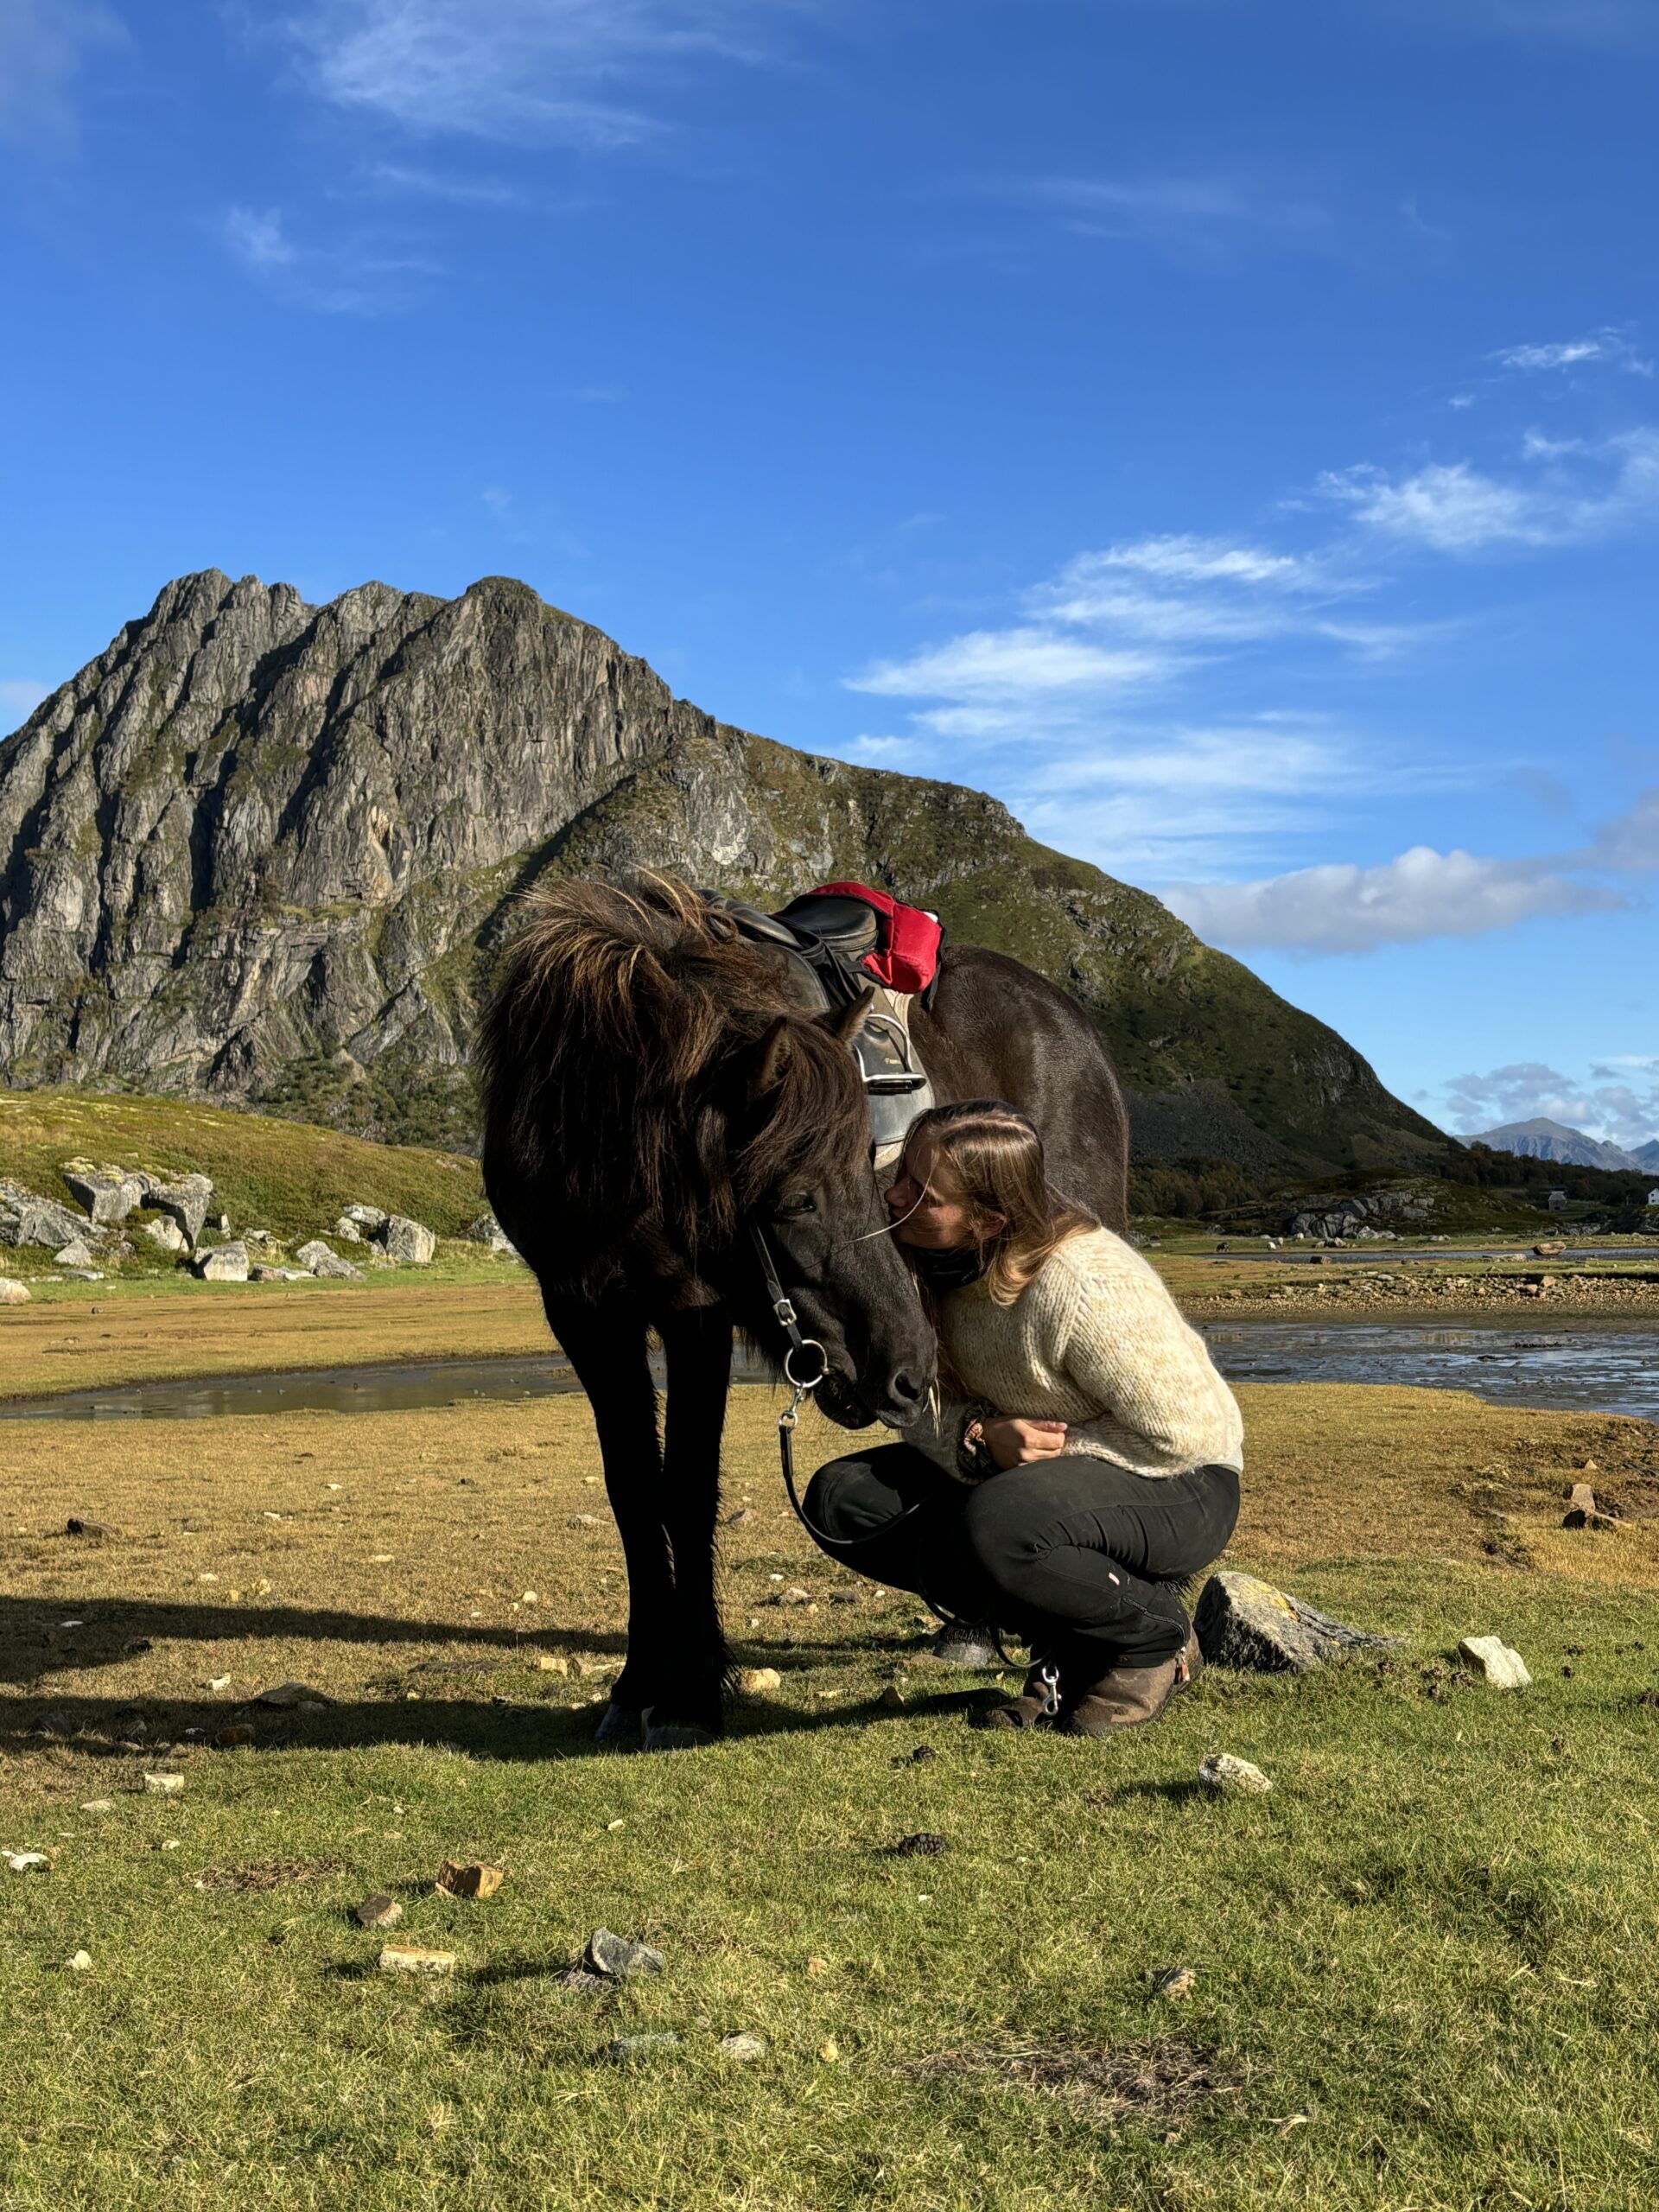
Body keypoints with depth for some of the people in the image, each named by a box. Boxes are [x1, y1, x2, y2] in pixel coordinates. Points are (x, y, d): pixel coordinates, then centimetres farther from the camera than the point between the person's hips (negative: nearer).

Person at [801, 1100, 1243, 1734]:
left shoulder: (1085, 1288, -30)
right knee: (839, 1499, -8)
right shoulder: (931, 1264, -10)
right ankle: (1067, 1645, 2)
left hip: (1180, 1487, -7)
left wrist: (1058, 1449, -22)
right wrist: (981, 1440, -23)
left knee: (992, 1527, -38)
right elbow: (925, 1411, -2)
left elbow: (1188, 1435, -23)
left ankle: (1158, 1638, -5)